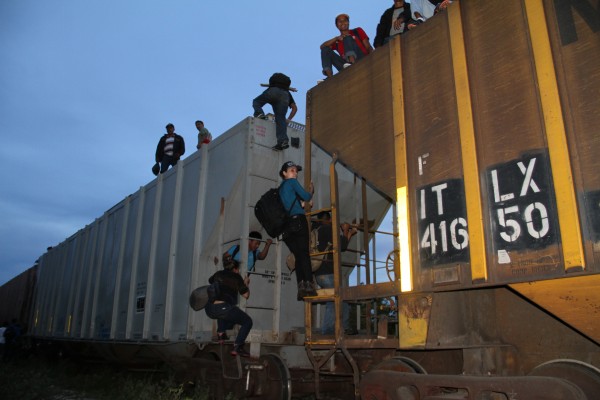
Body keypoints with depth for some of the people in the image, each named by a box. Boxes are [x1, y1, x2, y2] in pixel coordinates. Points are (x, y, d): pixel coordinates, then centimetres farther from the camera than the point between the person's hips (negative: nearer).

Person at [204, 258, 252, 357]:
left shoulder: (218, 274, 19)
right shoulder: (236, 277, 6)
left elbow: (210, 281, 42)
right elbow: (246, 295, 9)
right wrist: (246, 283, 26)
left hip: (209, 310, 6)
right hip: (223, 308, -6)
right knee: (247, 322, 11)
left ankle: (221, 333, 27)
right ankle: (237, 347, -1)